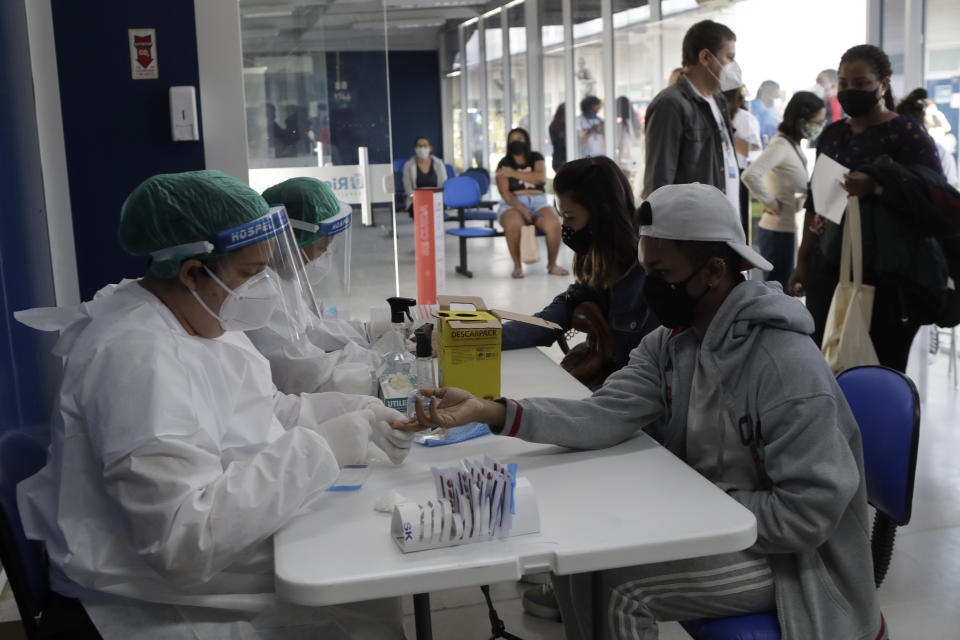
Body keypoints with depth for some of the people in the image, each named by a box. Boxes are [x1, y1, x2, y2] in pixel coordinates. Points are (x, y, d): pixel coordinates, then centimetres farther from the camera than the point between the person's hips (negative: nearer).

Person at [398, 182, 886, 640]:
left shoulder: (788, 367, -27)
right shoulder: (672, 341, -2)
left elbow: (809, 512, -27)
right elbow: (605, 416, -13)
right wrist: (491, 411, -26)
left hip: (786, 557, -7)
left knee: (620, 590, -18)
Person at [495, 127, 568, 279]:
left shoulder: (536, 158, 11)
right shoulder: (504, 164, 6)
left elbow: (541, 178, -9)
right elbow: (504, 192, -6)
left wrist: (514, 173, -11)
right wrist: (522, 209, -21)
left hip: (538, 202, 2)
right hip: (513, 205, -1)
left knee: (554, 224, -31)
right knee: (513, 225, -38)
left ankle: (552, 264, -10)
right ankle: (517, 266, -20)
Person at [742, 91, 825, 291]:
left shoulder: (792, 144, 11)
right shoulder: (781, 145, -17)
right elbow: (750, 175, -32)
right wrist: (771, 203, -20)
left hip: (786, 228, 9)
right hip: (779, 230, -9)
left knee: (783, 287, 15)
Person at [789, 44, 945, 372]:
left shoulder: (907, 134, -3)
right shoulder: (832, 134, 15)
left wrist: (875, 188, -22)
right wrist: (803, 262, 18)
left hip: (884, 278, -5)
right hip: (829, 271, 5)